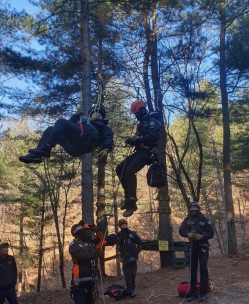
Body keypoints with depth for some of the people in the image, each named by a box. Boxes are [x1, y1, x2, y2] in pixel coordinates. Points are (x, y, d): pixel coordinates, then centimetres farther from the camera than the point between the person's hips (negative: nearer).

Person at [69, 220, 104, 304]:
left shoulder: (90, 244, 16)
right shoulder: (74, 244, -8)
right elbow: (79, 255, -27)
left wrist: (97, 231, 12)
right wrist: (93, 255, -38)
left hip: (90, 280, 8)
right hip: (80, 280, -8)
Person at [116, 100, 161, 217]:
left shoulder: (152, 121, -8)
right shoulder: (142, 123, 23)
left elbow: (154, 137, -24)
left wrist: (138, 139, -21)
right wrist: (132, 140, 6)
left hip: (148, 152, -10)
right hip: (140, 151, 10)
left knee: (130, 171, -27)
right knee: (120, 169, 4)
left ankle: (132, 202, -21)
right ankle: (128, 196, 6)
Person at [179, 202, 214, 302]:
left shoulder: (204, 220, -7)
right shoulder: (187, 220, 2)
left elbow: (211, 233, -9)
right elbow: (181, 231, 1)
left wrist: (202, 236, -26)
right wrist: (188, 234, -19)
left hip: (203, 248, -3)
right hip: (193, 248, 4)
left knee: (203, 270, -4)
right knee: (192, 270, 9)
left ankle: (203, 293, 7)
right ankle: (193, 293, 19)